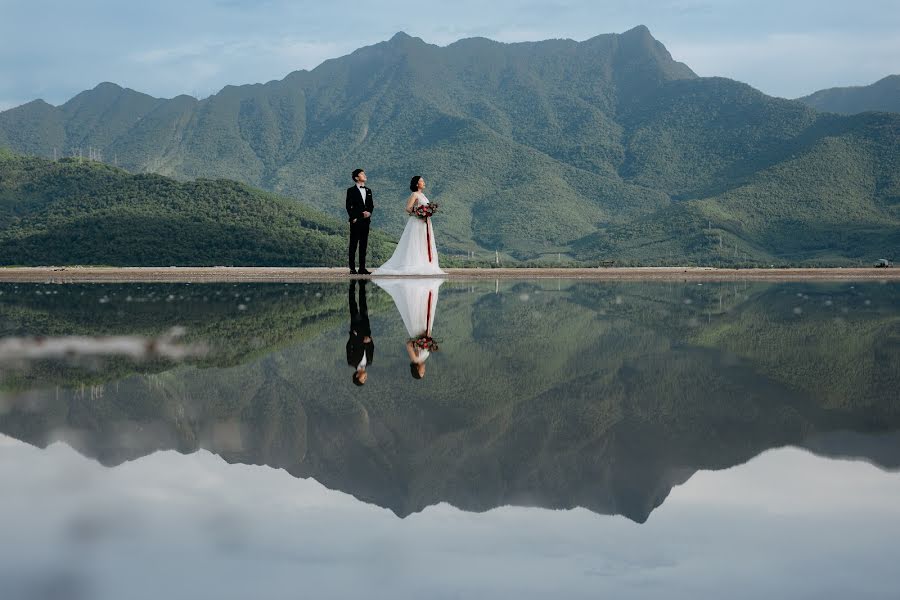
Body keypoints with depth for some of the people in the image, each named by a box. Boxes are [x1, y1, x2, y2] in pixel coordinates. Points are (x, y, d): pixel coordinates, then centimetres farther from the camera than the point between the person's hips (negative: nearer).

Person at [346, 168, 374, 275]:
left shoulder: (368, 191, 16)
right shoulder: (351, 190, -1)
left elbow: (371, 205, 17)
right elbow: (348, 206, -5)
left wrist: (369, 212, -4)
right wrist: (353, 218, -13)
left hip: (366, 221, 6)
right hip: (356, 221, -6)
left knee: (364, 245, 6)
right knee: (353, 245, -3)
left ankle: (362, 268, 8)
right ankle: (352, 268, -3)